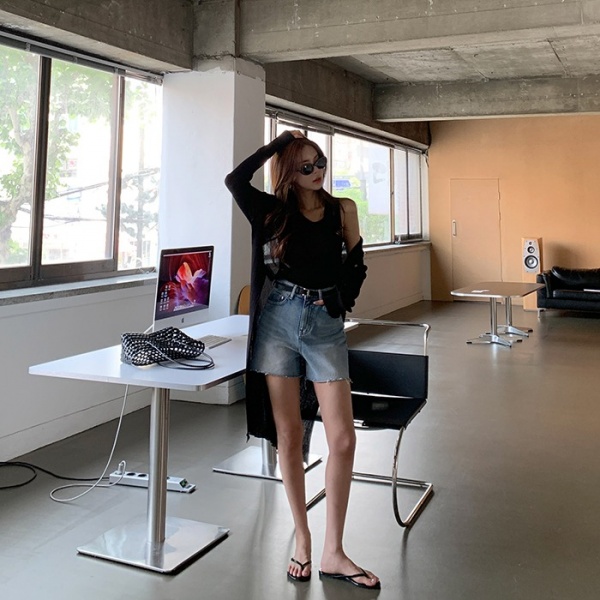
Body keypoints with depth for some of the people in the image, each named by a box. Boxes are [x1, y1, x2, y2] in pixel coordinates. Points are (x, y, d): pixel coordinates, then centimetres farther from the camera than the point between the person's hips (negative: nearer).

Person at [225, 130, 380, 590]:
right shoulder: (274, 210, 5)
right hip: (279, 322, 0)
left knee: (343, 439, -5)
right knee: (289, 437, 5)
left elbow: (356, 266, 11)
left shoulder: (342, 210, 7)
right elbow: (235, 180, -11)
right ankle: (302, 541, 20)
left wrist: (338, 300, -4)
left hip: (326, 326, 1)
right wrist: (277, 144, -2)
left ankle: (333, 553, 7)